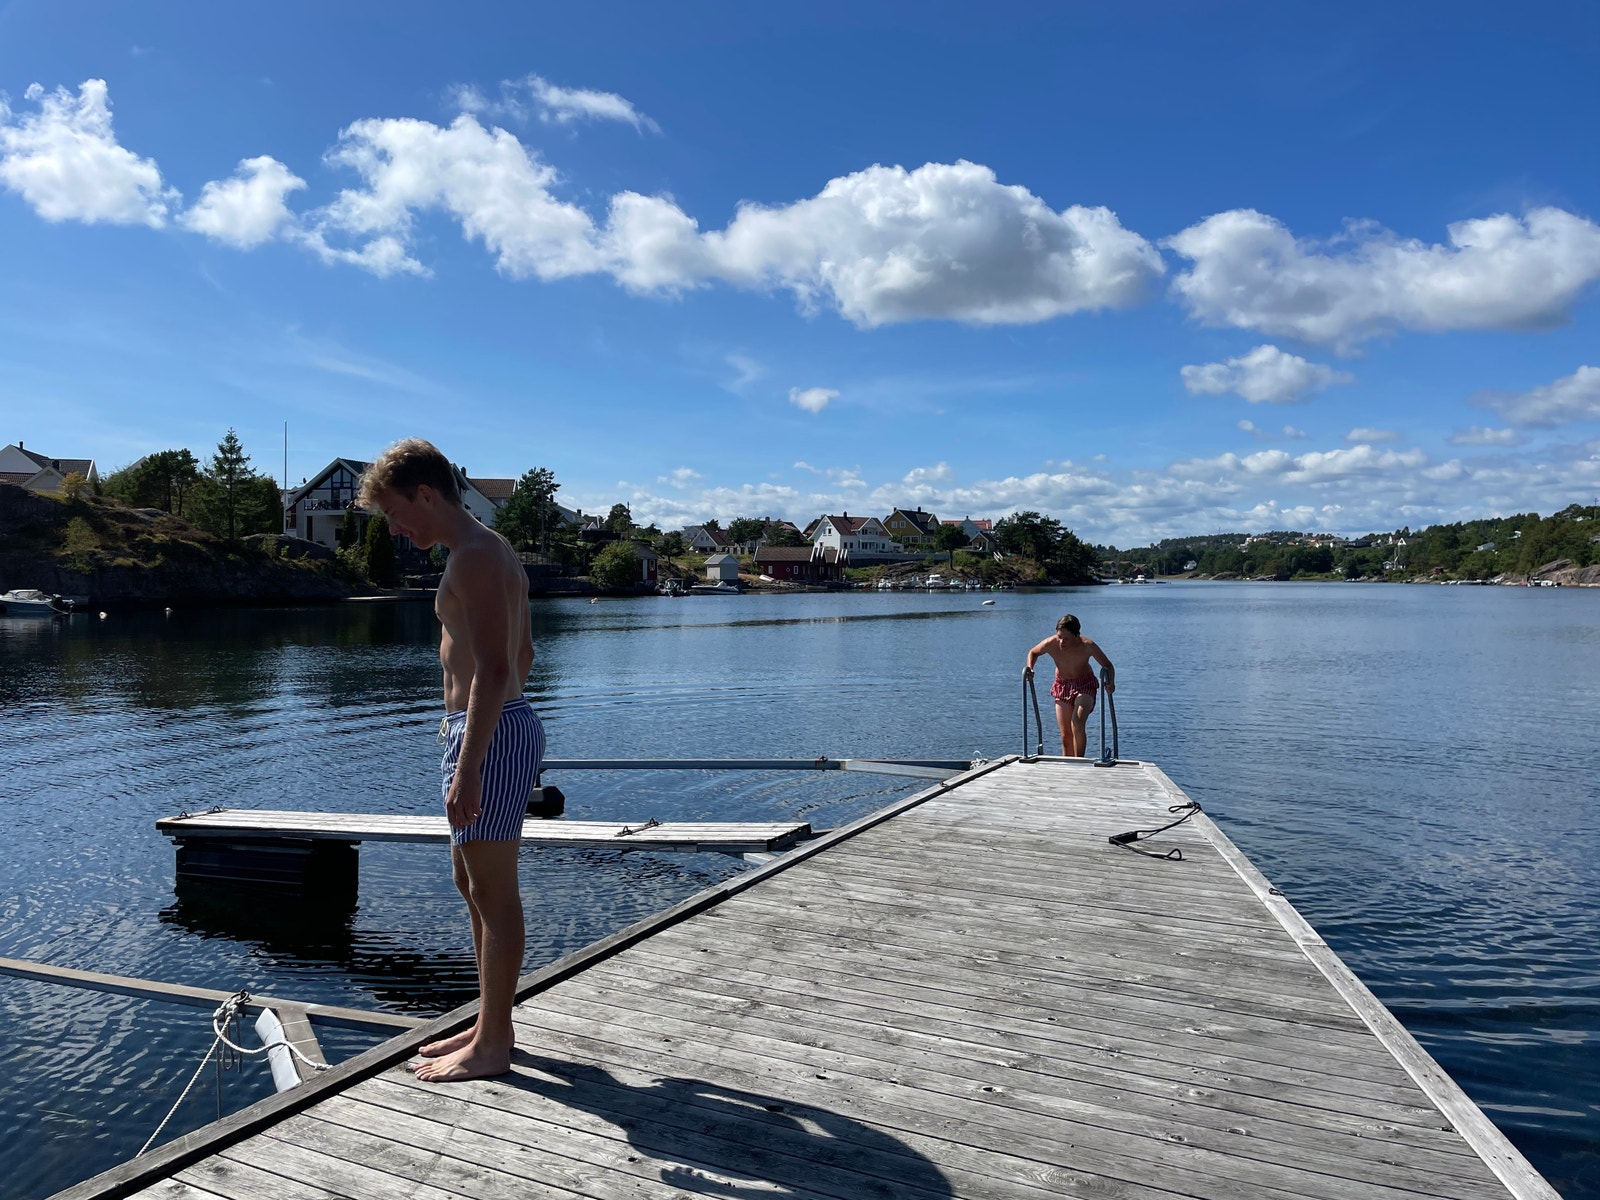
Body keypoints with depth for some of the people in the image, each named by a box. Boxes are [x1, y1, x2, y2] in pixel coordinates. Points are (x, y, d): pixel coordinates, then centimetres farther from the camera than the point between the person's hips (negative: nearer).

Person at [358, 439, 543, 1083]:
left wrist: (468, 768, -25)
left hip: (491, 734, -11)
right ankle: (490, 1025, 29)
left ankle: (492, 1046, 12)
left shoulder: (473, 557, -16)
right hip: (499, 726, 11)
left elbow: (493, 669, -24)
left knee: (494, 891, -1)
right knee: (473, 883, 17)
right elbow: (523, 653, 22)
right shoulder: (493, 550, 16)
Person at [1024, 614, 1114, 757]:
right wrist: (1029, 668, -17)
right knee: (1066, 736, 2)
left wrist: (1111, 683, -31)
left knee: (1077, 725, -25)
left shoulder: (1087, 645, -26)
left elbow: (1108, 666, -12)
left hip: (1085, 685, -3)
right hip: (1062, 686, 3)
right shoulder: (1050, 644, -21)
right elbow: (1033, 652, 2)